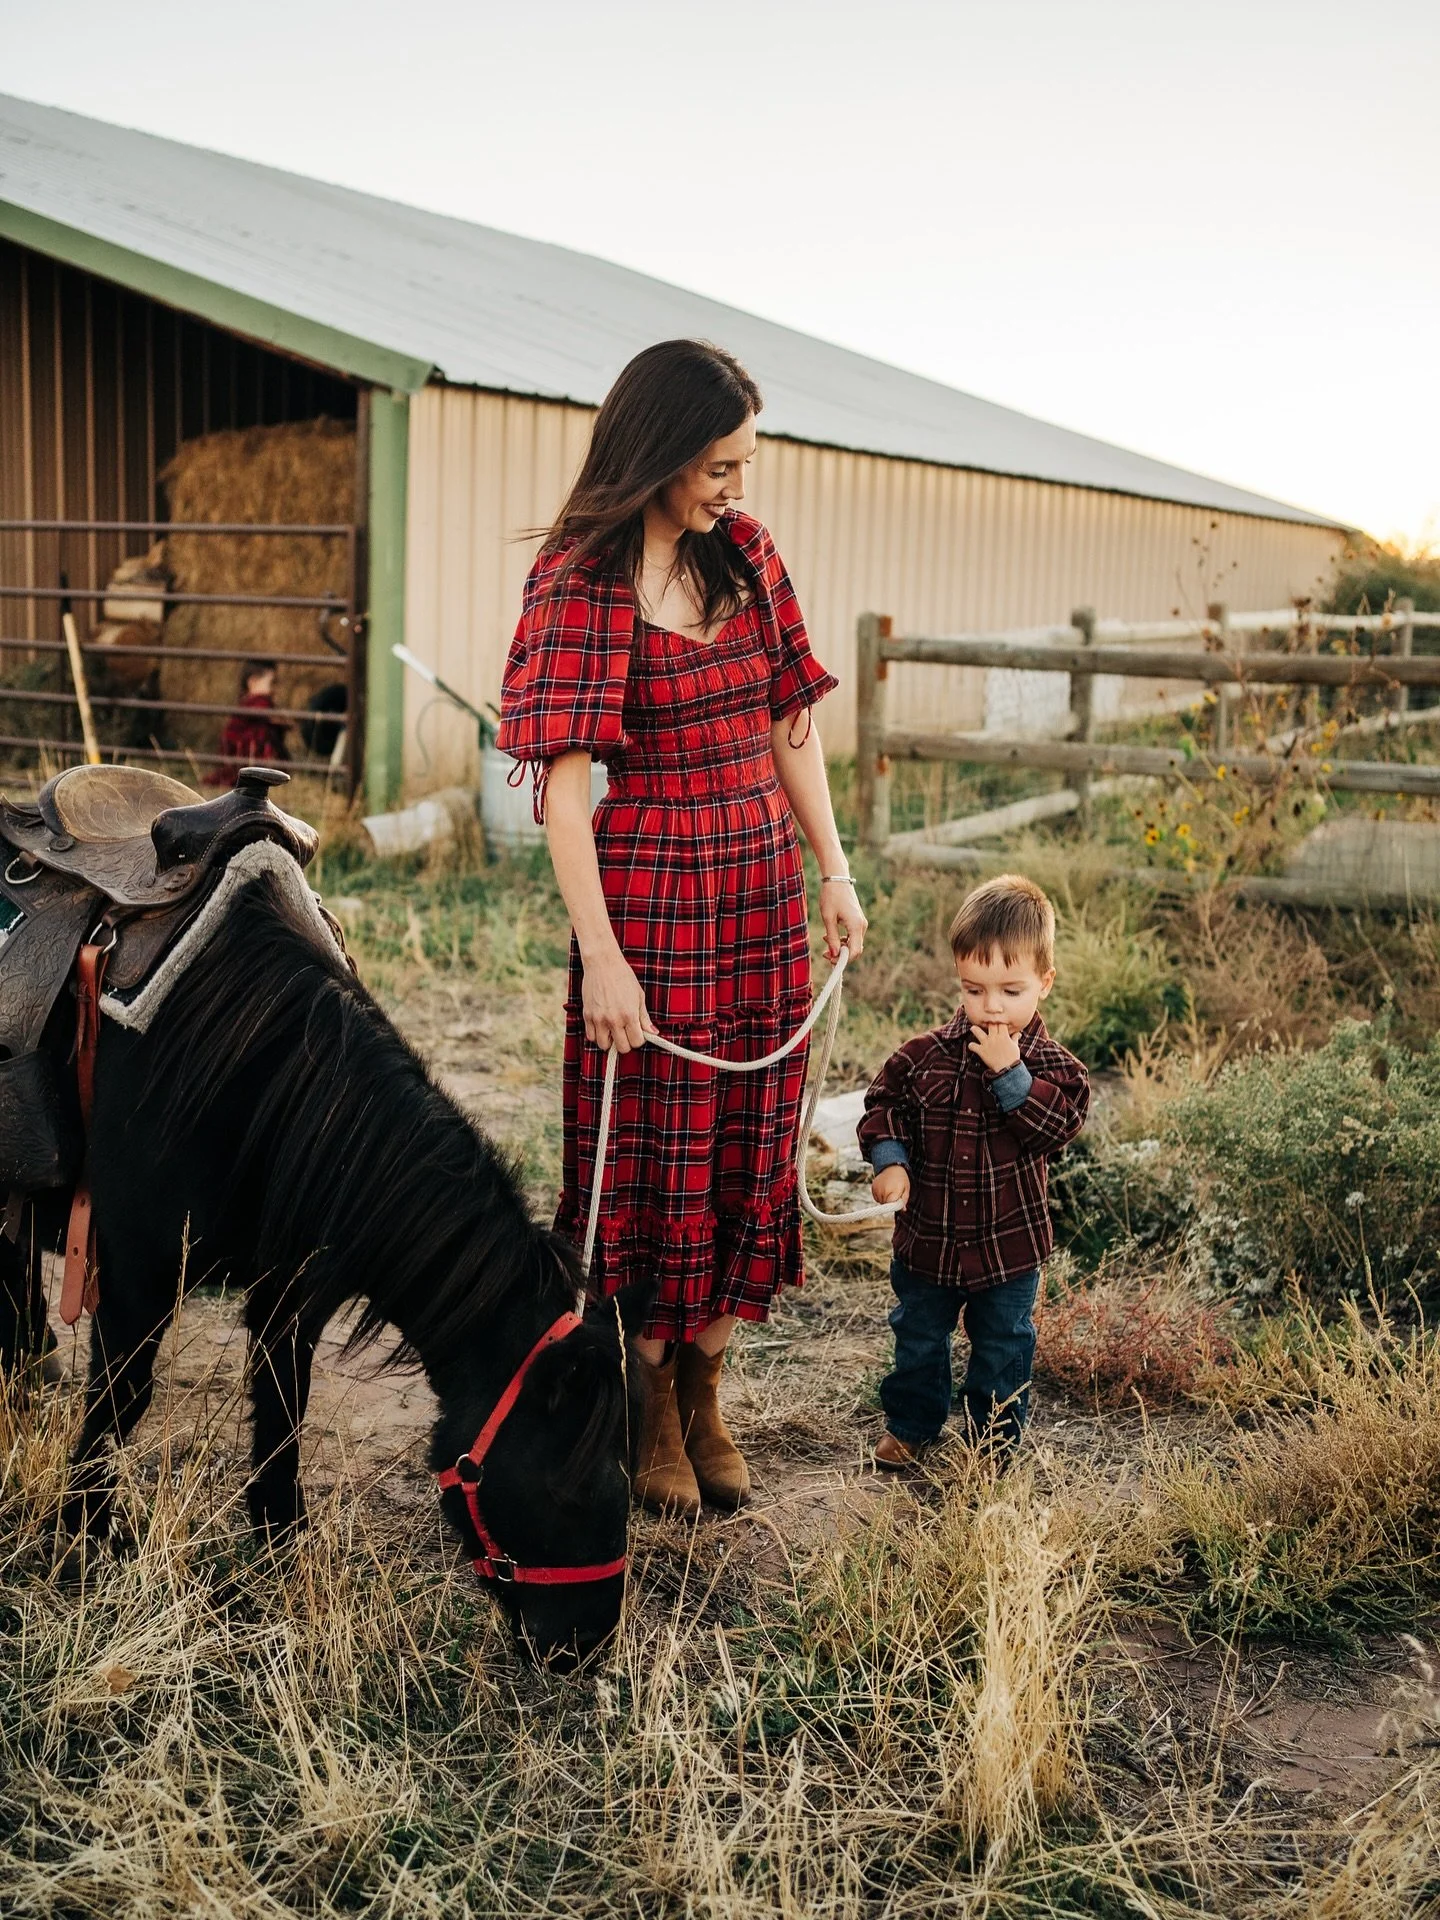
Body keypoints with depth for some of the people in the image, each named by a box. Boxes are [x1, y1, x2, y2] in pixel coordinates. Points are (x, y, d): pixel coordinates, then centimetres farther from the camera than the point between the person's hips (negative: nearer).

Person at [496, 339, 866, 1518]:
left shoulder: (744, 551, 6)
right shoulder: (580, 581, -11)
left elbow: (792, 721, 12)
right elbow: (563, 781, -16)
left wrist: (833, 872, 8)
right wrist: (600, 957, -20)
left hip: (764, 888, 6)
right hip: (649, 895, -6)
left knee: (751, 1145, 11)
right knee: (655, 1154, 5)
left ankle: (704, 1397, 27)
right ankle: (649, 1411, 23)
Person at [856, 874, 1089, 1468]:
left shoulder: (1052, 1066, -13)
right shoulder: (926, 1055, -9)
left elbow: (1055, 1126, -26)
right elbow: (883, 1102, 0)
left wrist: (1010, 1073, -31)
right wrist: (889, 1159, -15)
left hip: (1008, 1243, -2)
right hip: (927, 1235, 2)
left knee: (1003, 1346, 16)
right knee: (918, 1337, 21)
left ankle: (995, 1435, 36)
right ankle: (910, 1424, 42)